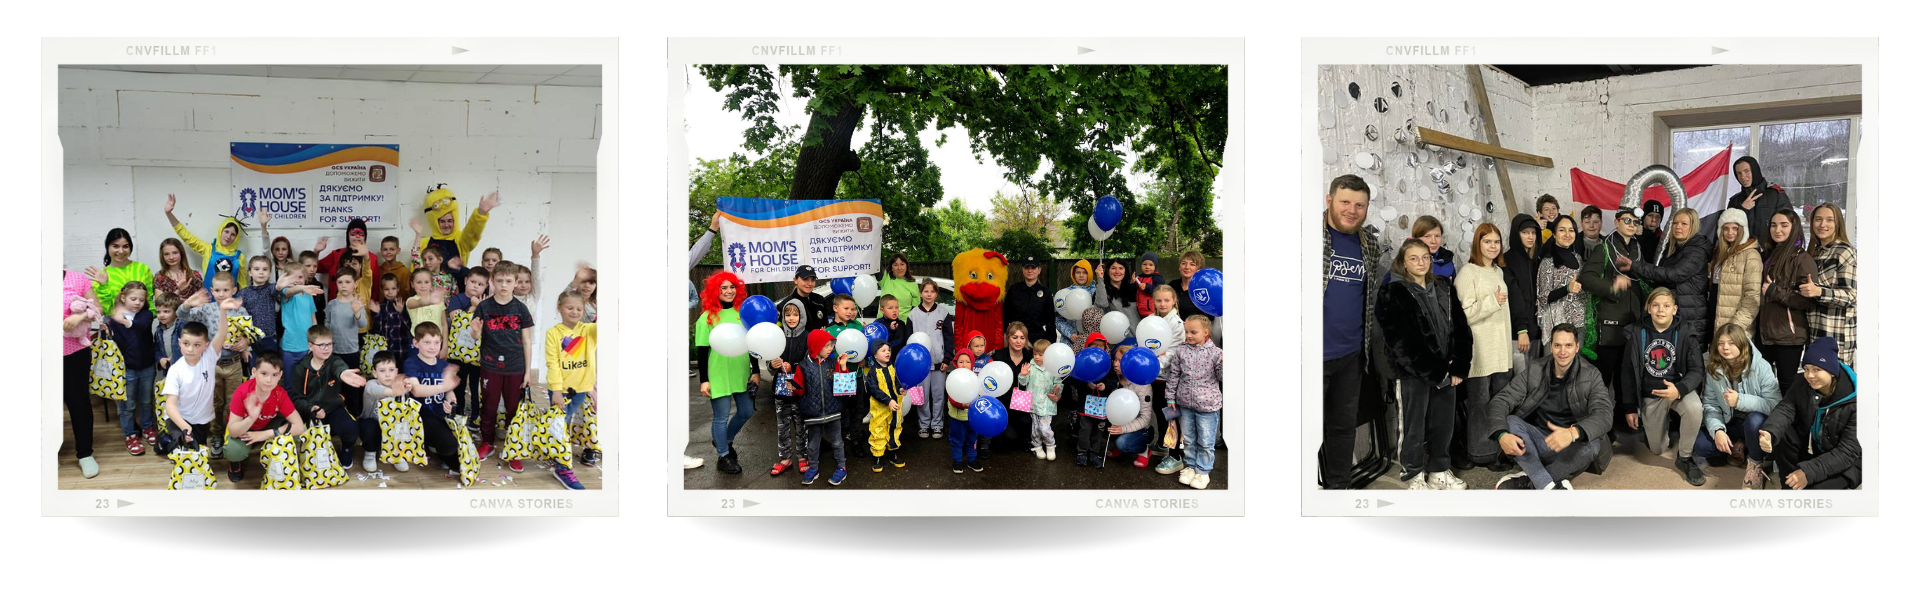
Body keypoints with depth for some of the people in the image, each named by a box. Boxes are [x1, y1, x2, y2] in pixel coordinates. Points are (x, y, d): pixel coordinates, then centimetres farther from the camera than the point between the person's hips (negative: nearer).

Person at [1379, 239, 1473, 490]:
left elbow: (1461, 329, 5)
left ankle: (1439, 472, 26)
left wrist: (1458, 368, -7)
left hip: (1445, 372, 5)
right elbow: (1402, 342, -13)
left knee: (1443, 425, 12)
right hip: (1413, 373, -5)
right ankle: (1414, 477, 14)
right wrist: (1435, 372, -13)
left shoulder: (1444, 288, 10)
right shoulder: (1395, 293, -7)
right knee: (1414, 427, 3)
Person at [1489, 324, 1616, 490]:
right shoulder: (1535, 370, -4)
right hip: (1536, 442, 1)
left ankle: (1527, 479, -26)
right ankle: (1550, 487, -39)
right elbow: (1500, 401, -10)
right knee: (1510, 421, -27)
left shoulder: (1590, 375, -7)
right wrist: (1502, 435, -33)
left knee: (1592, 445, -34)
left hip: (1569, 446, -1)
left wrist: (1572, 433, -44)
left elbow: (1604, 415, -22)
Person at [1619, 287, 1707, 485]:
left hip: (1678, 388, -2)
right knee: (1657, 449, 6)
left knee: (1694, 408, -37)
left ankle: (1684, 457, -14)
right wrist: (1630, 407, -1)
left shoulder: (1684, 333, -11)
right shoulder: (1636, 333, -6)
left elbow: (1696, 370, -14)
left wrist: (1679, 389, -36)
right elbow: (1627, 371, 0)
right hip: (1650, 395, 2)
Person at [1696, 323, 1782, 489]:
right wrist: (1717, 430, -26)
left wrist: (1740, 400, -34)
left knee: (1754, 420, -40)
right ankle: (1738, 449, 6)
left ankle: (1755, 465, -13)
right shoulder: (1713, 369, -7)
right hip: (1731, 424, 4)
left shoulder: (1761, 367, -20)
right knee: (1699, 444, -20)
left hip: (1757, 425, -4)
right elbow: (1710, 405, -8)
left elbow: (1775, 405, -25)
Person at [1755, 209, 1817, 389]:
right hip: (1765, 334, 7)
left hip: (1788, 338, -7)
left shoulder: (1802, 259, -7)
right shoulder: (1768, 255, 14)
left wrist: (1775, 292, -16)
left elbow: (1810, 300, -17)